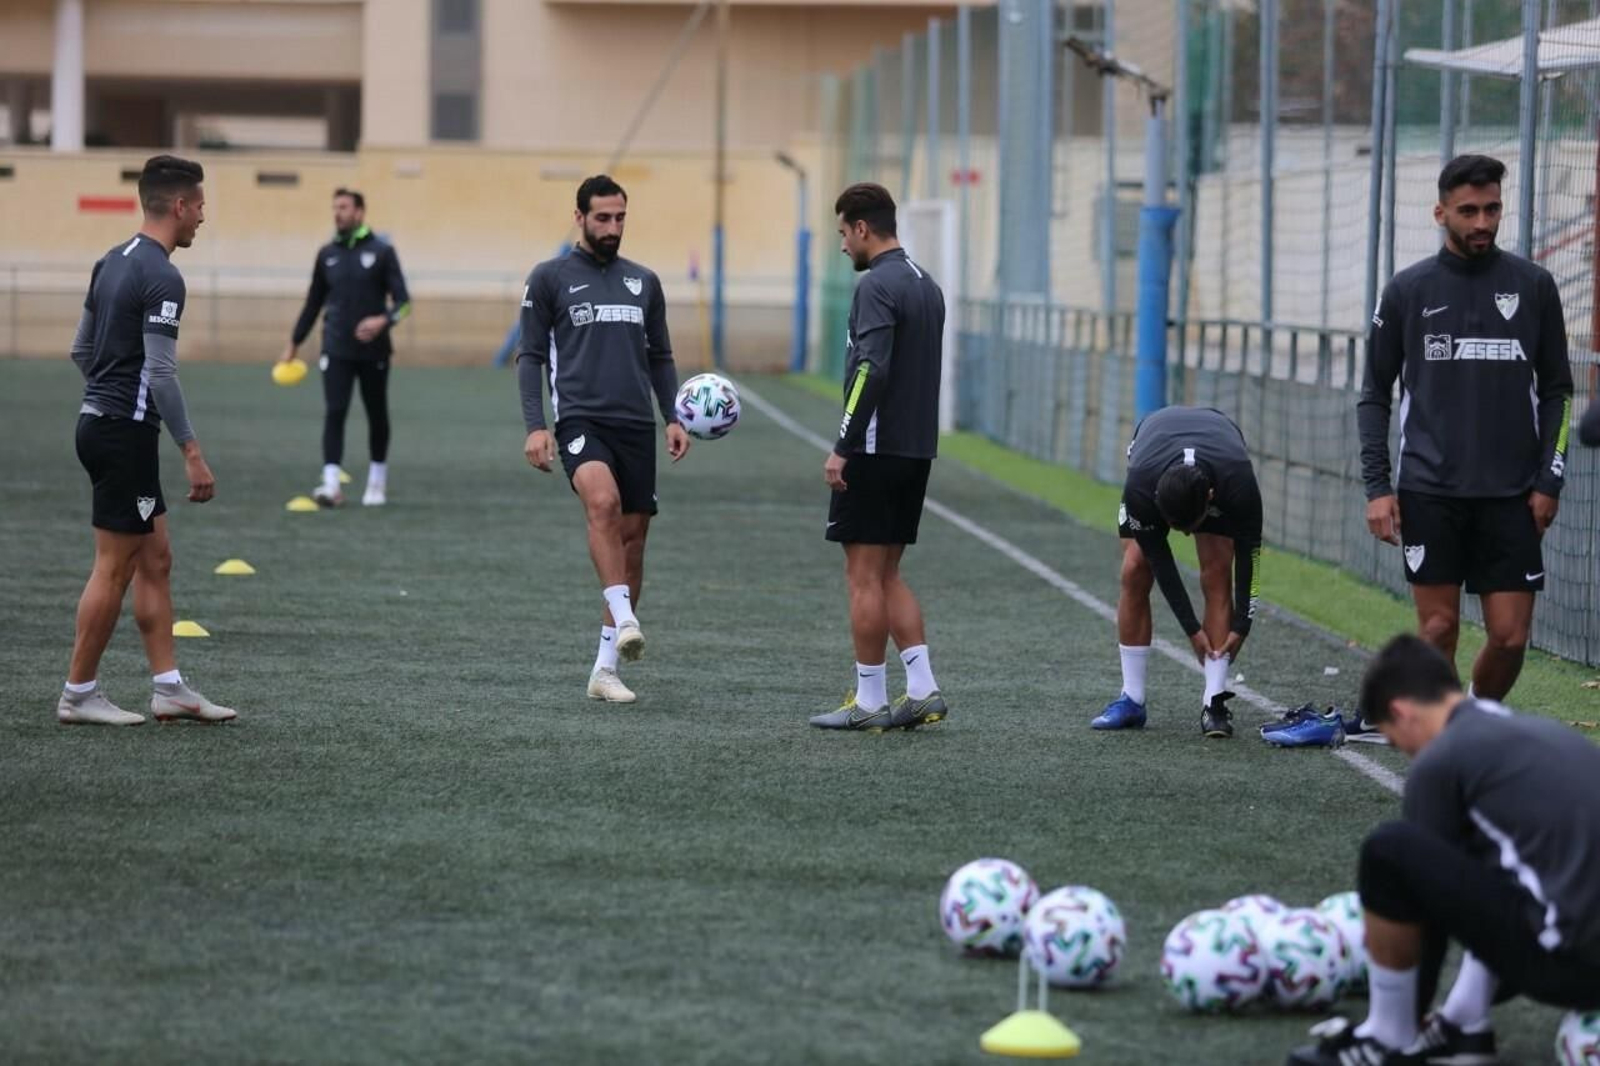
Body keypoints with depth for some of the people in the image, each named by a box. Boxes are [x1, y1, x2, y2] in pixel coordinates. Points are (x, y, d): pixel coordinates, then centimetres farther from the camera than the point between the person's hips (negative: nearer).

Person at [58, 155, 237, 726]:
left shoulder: (113, 262, 11)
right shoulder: (161, 277, -17)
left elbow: (81, 350, 18)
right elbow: (161, 373, -22)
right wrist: (192, 452, -20)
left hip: (99, 421, 10)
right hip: (126, 433, -10)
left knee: (155, 561, 13)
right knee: (114, 568, -1)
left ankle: (169, 688, 15)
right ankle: (79, 694, 6)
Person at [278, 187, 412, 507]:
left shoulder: (381, 251, -3)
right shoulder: (327, 254, 7)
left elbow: (402, 300, -6)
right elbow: (313, 302, 16)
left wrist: (383, 320, -26)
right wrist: (294, 343, 17)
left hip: (373, 351, -1)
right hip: (336, 350, 2)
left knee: (377, 416, 10)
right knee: (334, 413, -12)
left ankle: (377, 483, 26)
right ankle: (331, 485, -19)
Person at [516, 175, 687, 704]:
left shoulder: (644, 282, 14)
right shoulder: (550, 278, 2)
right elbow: (531, 357, 1)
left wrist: (673, 418, 7)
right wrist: (534, 426, -9)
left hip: (636, 425, 5)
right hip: (580, 420, -5)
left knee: (632, 539, 4)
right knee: (603, 501, -34)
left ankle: (605, 668, 12)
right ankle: (624, 620, -36)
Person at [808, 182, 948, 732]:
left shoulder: (877, 285, -14)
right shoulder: (926, 285, 15)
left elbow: (871, 370, -23)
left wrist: (842, 449, -21)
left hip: (876, 452, -9)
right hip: (917, 450, 9)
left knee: (865, 575, -2)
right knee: (887, 573, 14)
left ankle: (869, 702, 2)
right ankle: (921, 690, 6)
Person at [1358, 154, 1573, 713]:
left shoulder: (1533, 285, 5)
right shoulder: (1408, 290, 4)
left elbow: (1557, 390, 10)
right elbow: (1374, 394, 8)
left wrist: (1548, 481, 1)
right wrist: (1377, 486, -1)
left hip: (1510, 496, 1)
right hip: (1429, 493, -1)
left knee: (1510, 637, -2)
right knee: (1439, 629, -2)